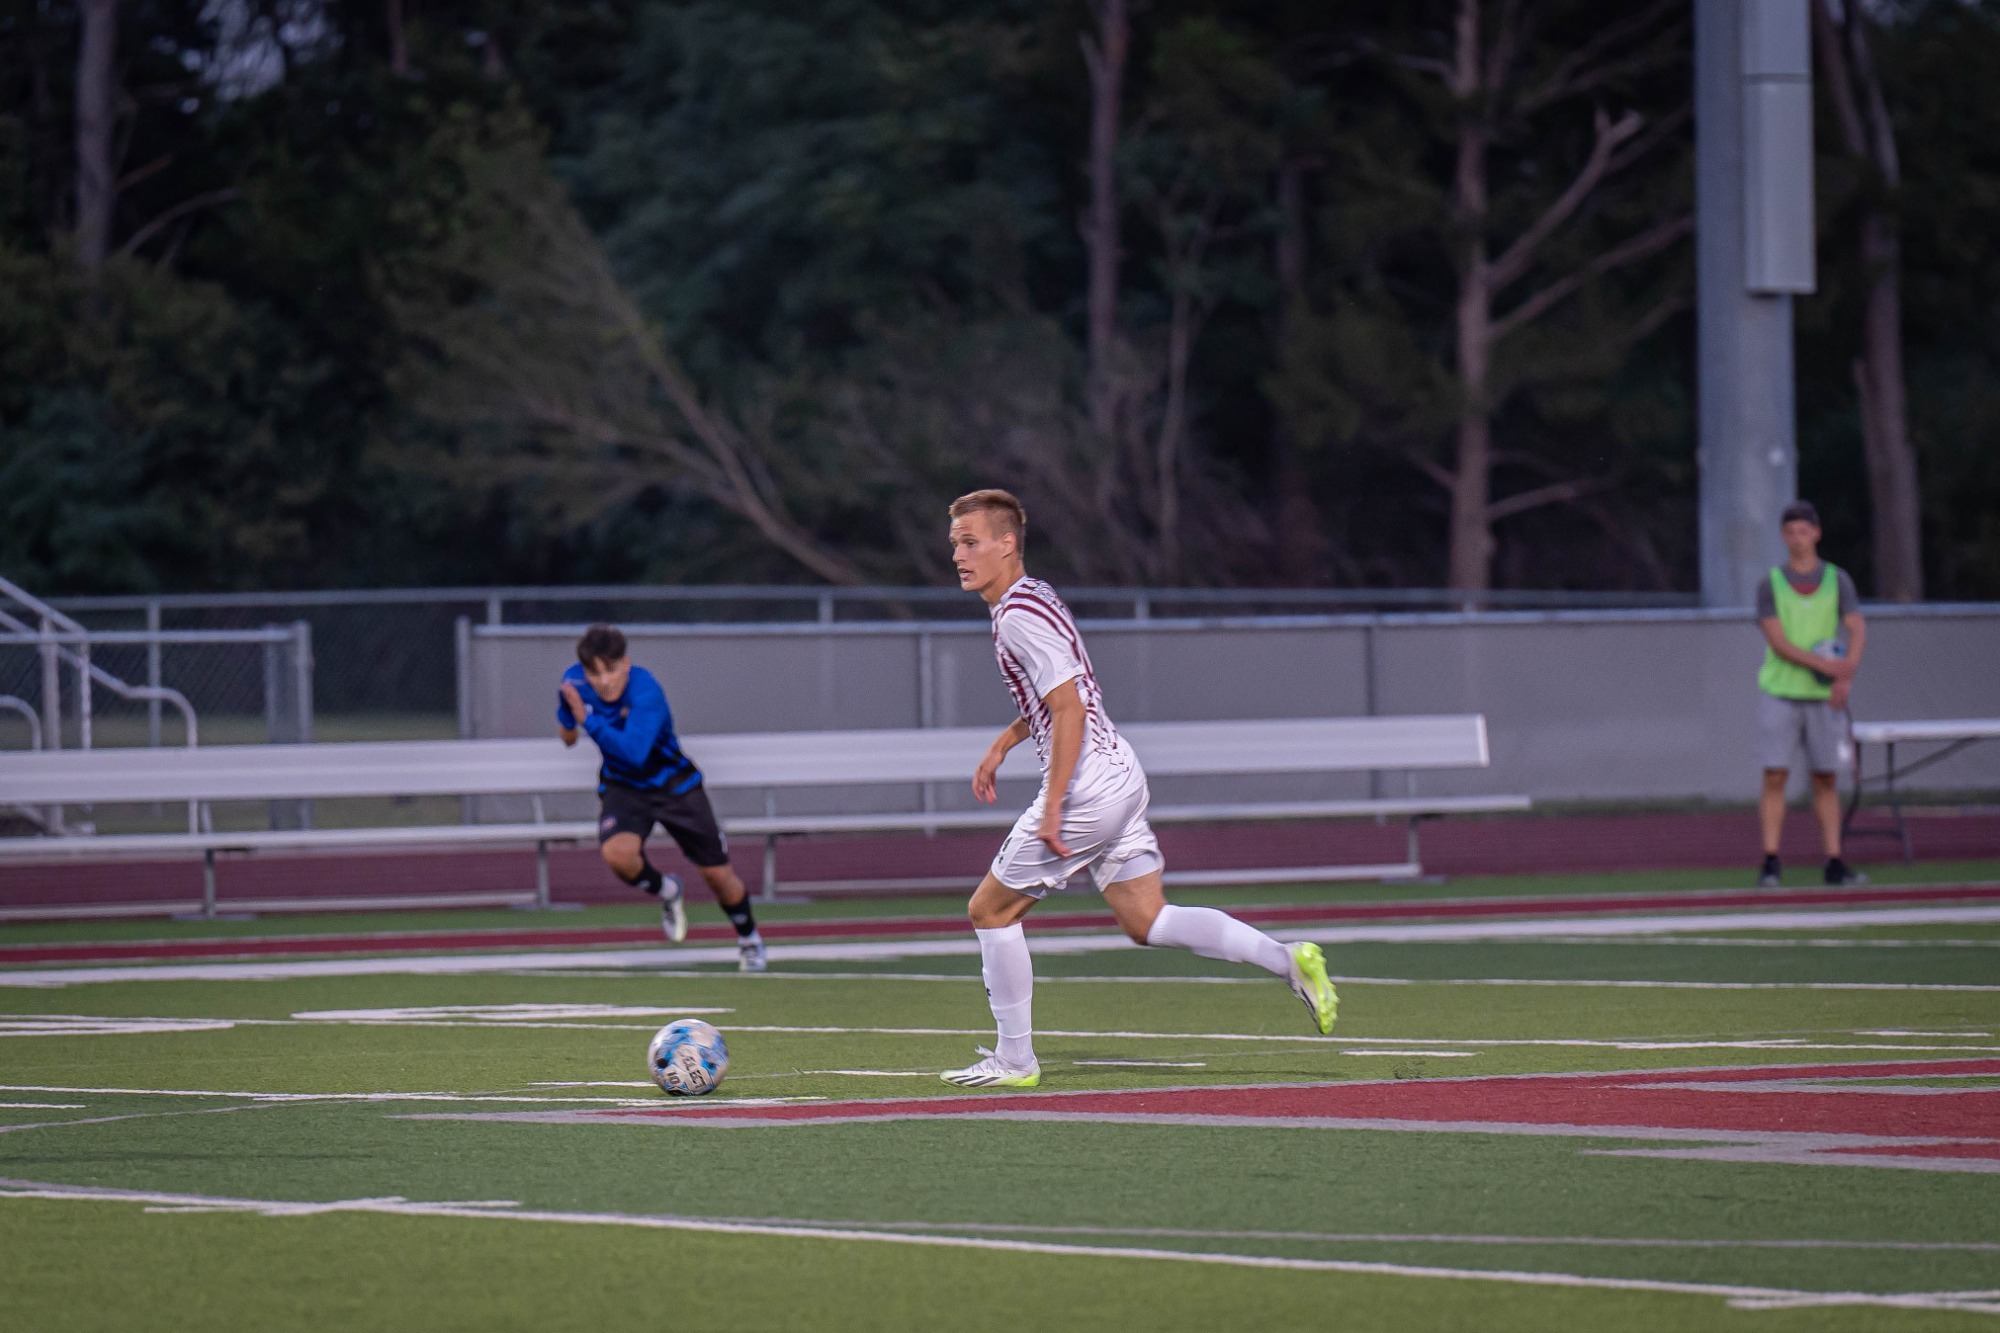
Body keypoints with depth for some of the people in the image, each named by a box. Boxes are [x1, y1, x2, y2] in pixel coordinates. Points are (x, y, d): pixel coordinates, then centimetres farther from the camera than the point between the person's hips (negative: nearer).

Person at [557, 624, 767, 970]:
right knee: (617, 853, -29)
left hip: (674, 784, -3)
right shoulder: (574, 681, -16)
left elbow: (634, 753, -45)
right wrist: (567, 723, 32)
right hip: (622, 787, 3)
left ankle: (749, 940, 36)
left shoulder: (646, 692, -33)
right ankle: (665, 892, 5)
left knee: (717, 874, 5)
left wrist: (588, 720, -44)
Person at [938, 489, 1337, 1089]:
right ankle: (1289, 960, 1)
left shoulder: (1021, 616, -17)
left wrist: (1052, 808, -22)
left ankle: (1014, 1058, 9)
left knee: (990, 909, 3)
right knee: (1146, 921, 10)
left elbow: (1070, 709, -23)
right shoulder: (1030, 599, 14)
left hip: (1087, 787, -10)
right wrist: (1003, 744, 29)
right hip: (1120, 775, 10)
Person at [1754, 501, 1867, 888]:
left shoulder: (1837, 580, 6)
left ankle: (1834, 861, 6)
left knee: (1826, 779, 4)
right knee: (1775, 776, -6)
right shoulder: (1771, 584, 1)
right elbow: (1777, 641, -9)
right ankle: (1771, 860, -5)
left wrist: (1847, 675, -20)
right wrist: (1825, 664, -21)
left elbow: (1857, 629, -3)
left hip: (1824, 696, 2)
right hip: (1779, 692, -1)